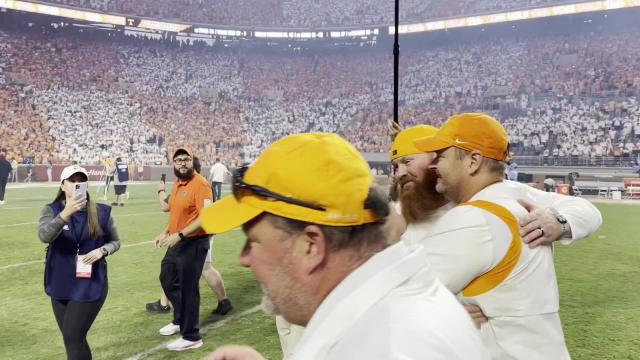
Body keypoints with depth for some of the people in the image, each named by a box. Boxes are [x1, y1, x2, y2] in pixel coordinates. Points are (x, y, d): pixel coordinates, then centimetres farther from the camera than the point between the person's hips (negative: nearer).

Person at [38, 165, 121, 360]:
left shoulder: (101, 212, -5)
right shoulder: (51, 210, -5)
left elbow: (115, 241, 8)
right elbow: (44, 236, -26)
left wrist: (102, 250, -15)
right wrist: (65, 214, -42)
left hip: (90, 286, -2)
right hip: (60, 286, 3)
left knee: (72, 338, -8)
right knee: (73, 339, 14)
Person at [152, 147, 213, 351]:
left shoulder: (200, 184, -18)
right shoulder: (177, 184, 10)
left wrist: (179, 235, -27)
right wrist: (165, 232, 14)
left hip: (194, 243, -10)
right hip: (177, 242, 10)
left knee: (188, 288, -2)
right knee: (167, 278, 23)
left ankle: (191, 337, 12)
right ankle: (180, 320, 43)